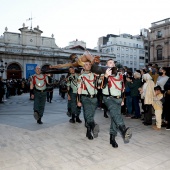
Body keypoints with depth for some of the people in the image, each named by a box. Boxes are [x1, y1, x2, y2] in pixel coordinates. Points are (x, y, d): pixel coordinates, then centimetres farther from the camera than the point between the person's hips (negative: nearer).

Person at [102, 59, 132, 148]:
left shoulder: (120, 75, 17)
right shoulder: (104, 74, -1)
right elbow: (103, 86, -19)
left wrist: (122, 99, 22)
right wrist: (106, 76, -35)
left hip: (118, 98, 5)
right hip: (108, 98, -5)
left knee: (115, 118, 3)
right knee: (114, 110, -34)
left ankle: (112, 138, 11)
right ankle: (123, 129, -54)